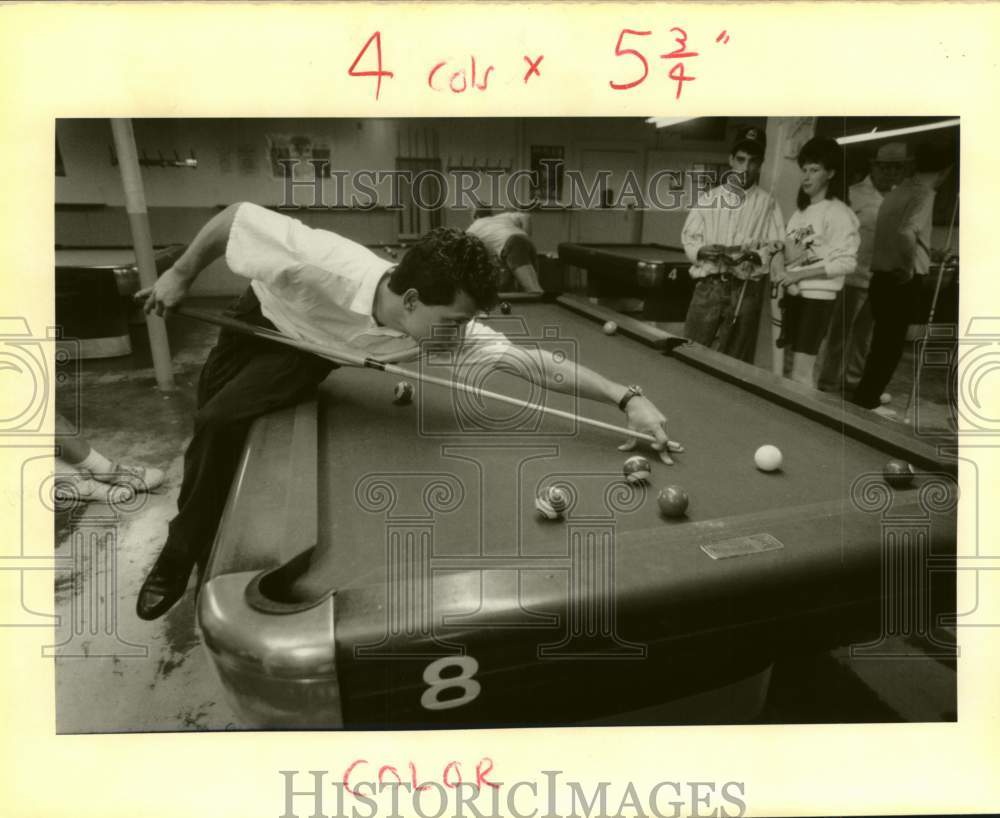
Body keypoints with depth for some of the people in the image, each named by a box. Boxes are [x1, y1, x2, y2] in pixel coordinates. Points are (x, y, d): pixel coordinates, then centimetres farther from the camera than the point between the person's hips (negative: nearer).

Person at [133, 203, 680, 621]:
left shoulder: (449, 327, -38)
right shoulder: (322, 265, -45)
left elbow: (537, 364, -39)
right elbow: (235, 215, -29)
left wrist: (627, 397, -46)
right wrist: (180, 275, -16)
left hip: (310, 351, 0)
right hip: (266, 315, 1)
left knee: (220, 424, -18)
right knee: (207, 419, 15)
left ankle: (178, 563, 4)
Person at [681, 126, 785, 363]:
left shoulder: (767, 203, 6)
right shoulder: (709, 197, 9)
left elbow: (777, 246, 3)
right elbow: (688, 236, 9)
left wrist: (756, 256, -17)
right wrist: (702, 251, -11)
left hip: (747, 289, -1)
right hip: (709, 285, 1)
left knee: (735, 360, 0)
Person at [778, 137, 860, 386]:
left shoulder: (838, 212, -10)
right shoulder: (800, 210, 15)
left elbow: (847, 262, -16)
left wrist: (800, 273, -18)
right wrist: (786, 255, 1)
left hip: (817, 297, -8)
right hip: (793, 294, 8)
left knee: (800, 373, -9)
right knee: (790, 367, 12)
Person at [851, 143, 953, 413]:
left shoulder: (895, 192, 11)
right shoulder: (924, 194, -12)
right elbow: (906, 232, -29)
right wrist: (909, 266, -18)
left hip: (881, 276, 8)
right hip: (902, 281, -8)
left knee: (882, 341, 20)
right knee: (891, 344, 3)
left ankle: (867, 393, 31)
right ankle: (865, 400, 8)